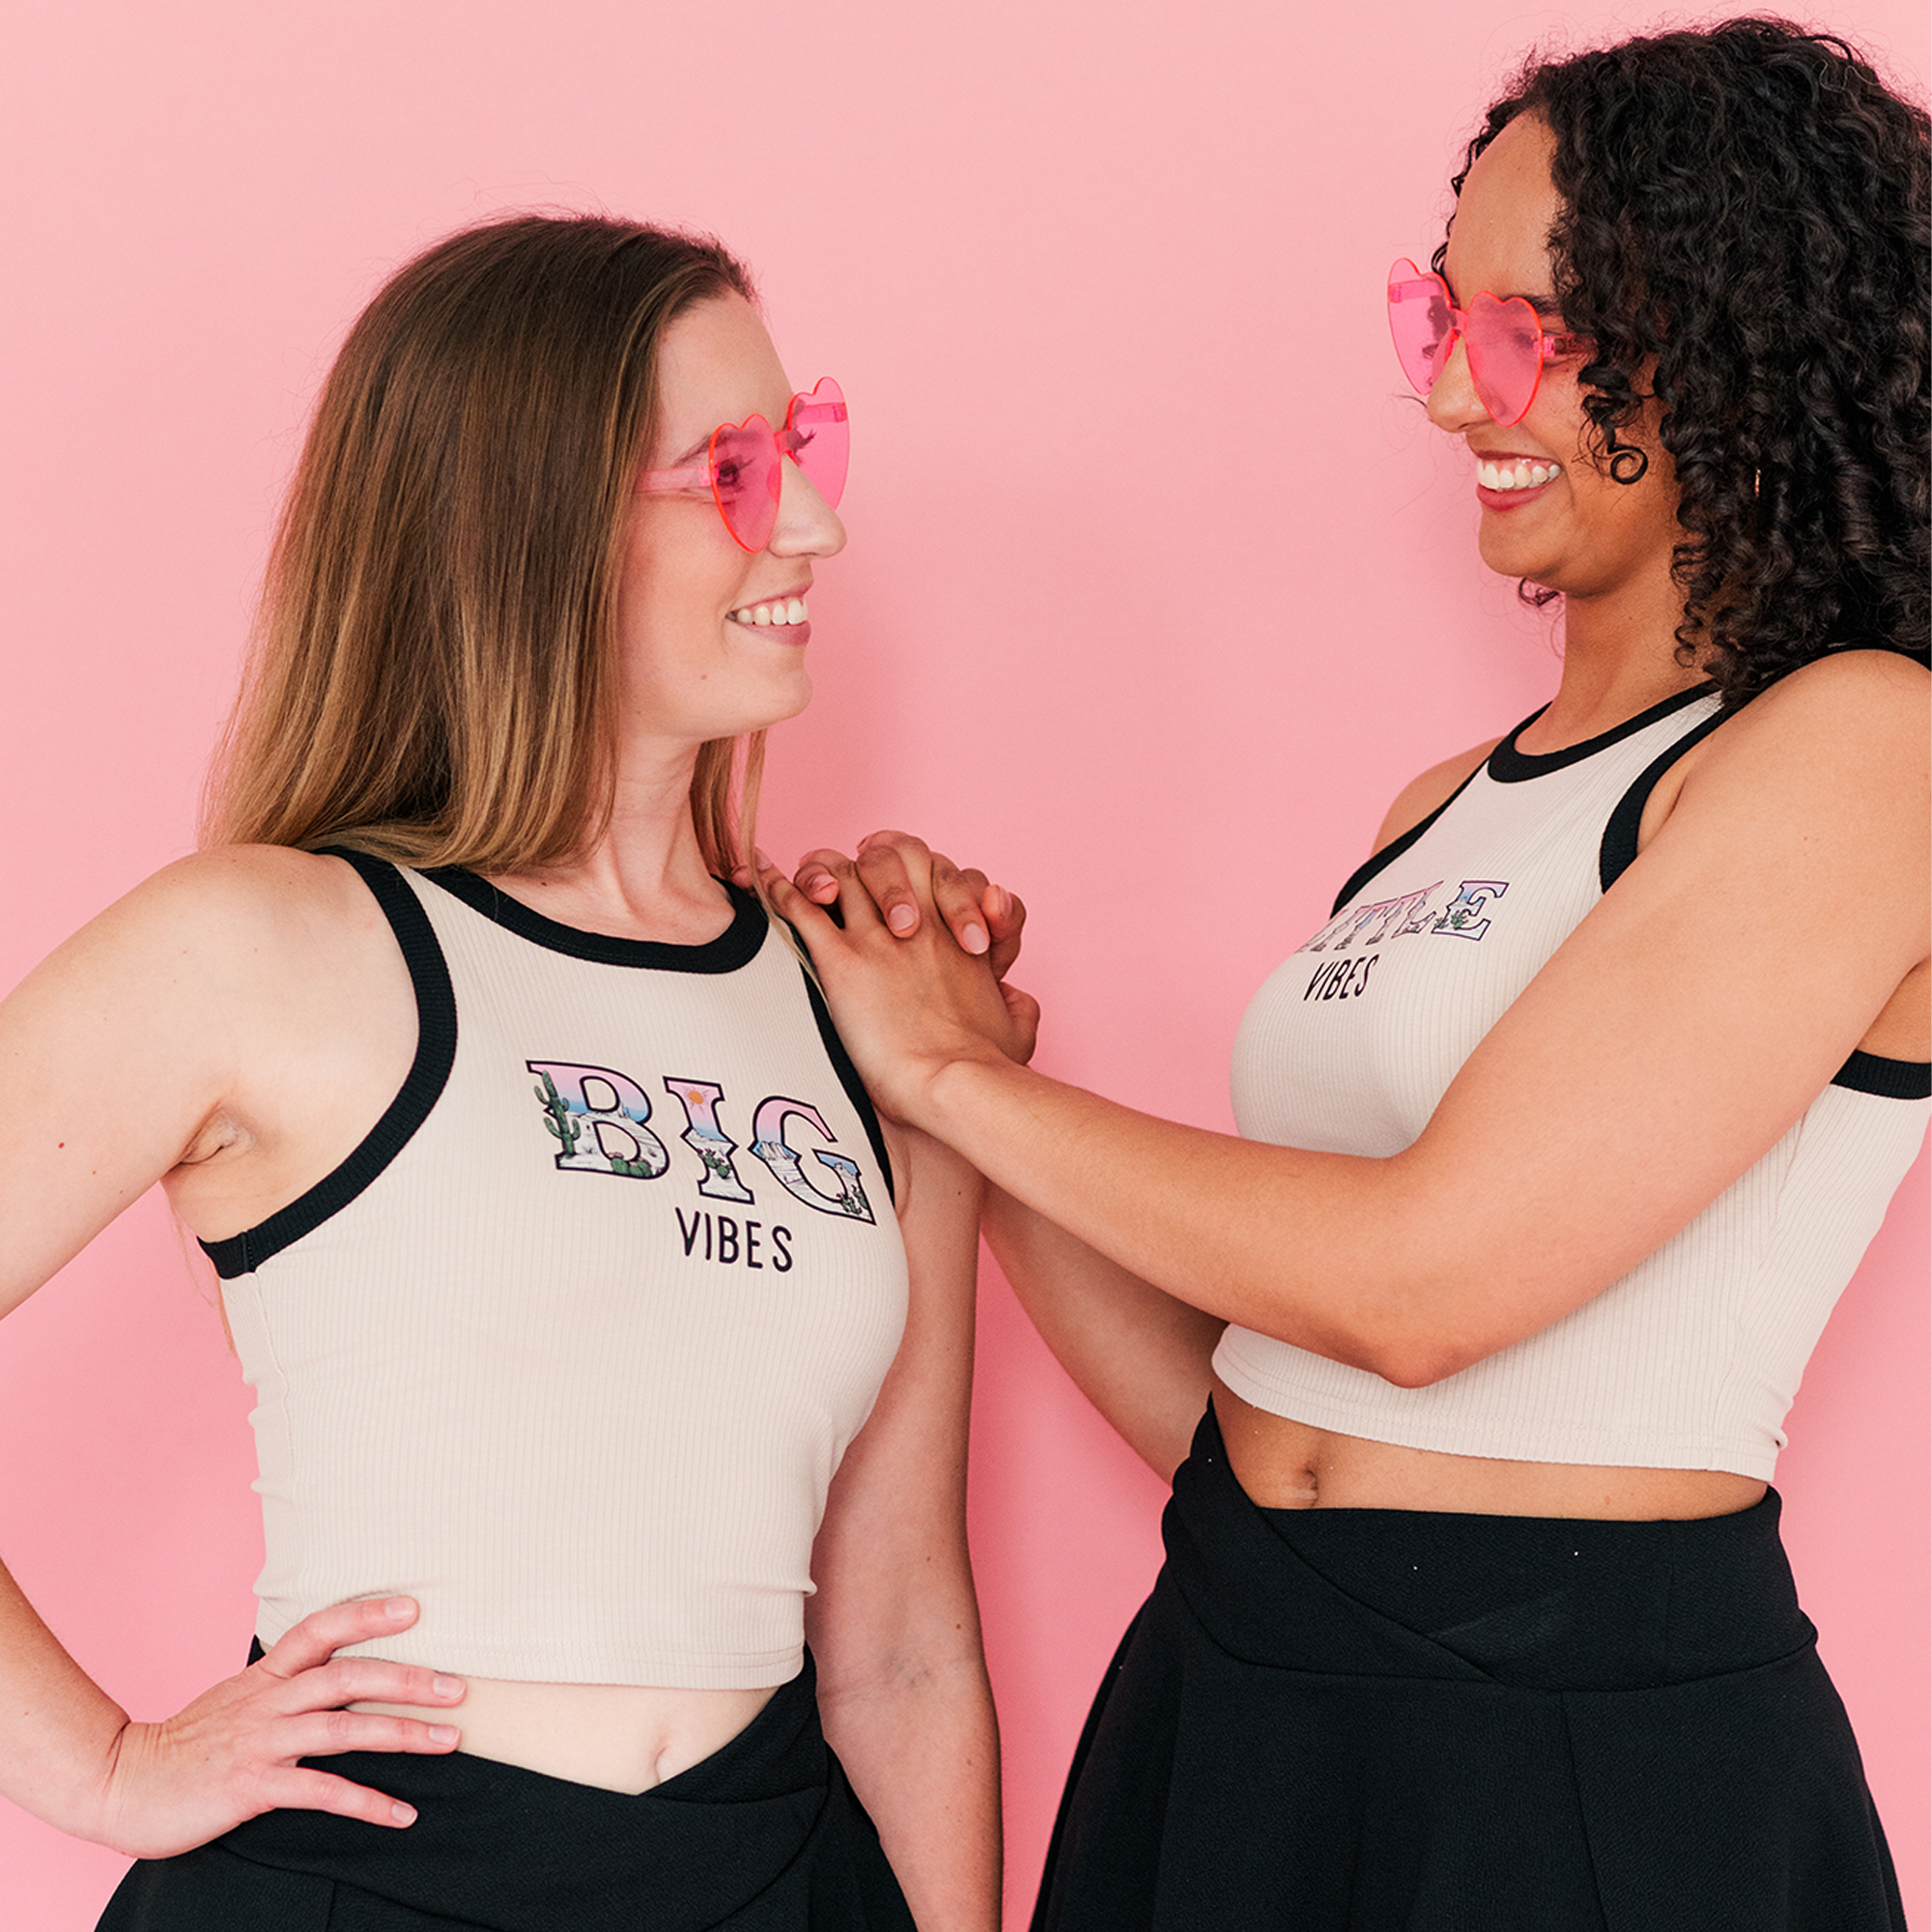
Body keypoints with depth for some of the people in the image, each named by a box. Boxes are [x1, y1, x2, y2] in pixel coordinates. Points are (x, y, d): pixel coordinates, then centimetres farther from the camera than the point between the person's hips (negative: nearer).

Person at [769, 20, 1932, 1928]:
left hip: (1577, 1762, -7)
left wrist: (958, 1077, -9)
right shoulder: (1448, 811, 9)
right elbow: (1231, 1407, 9)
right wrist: (981, 1071, -1)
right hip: (1233, 1696, 7)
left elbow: (1427, 1279, -19)